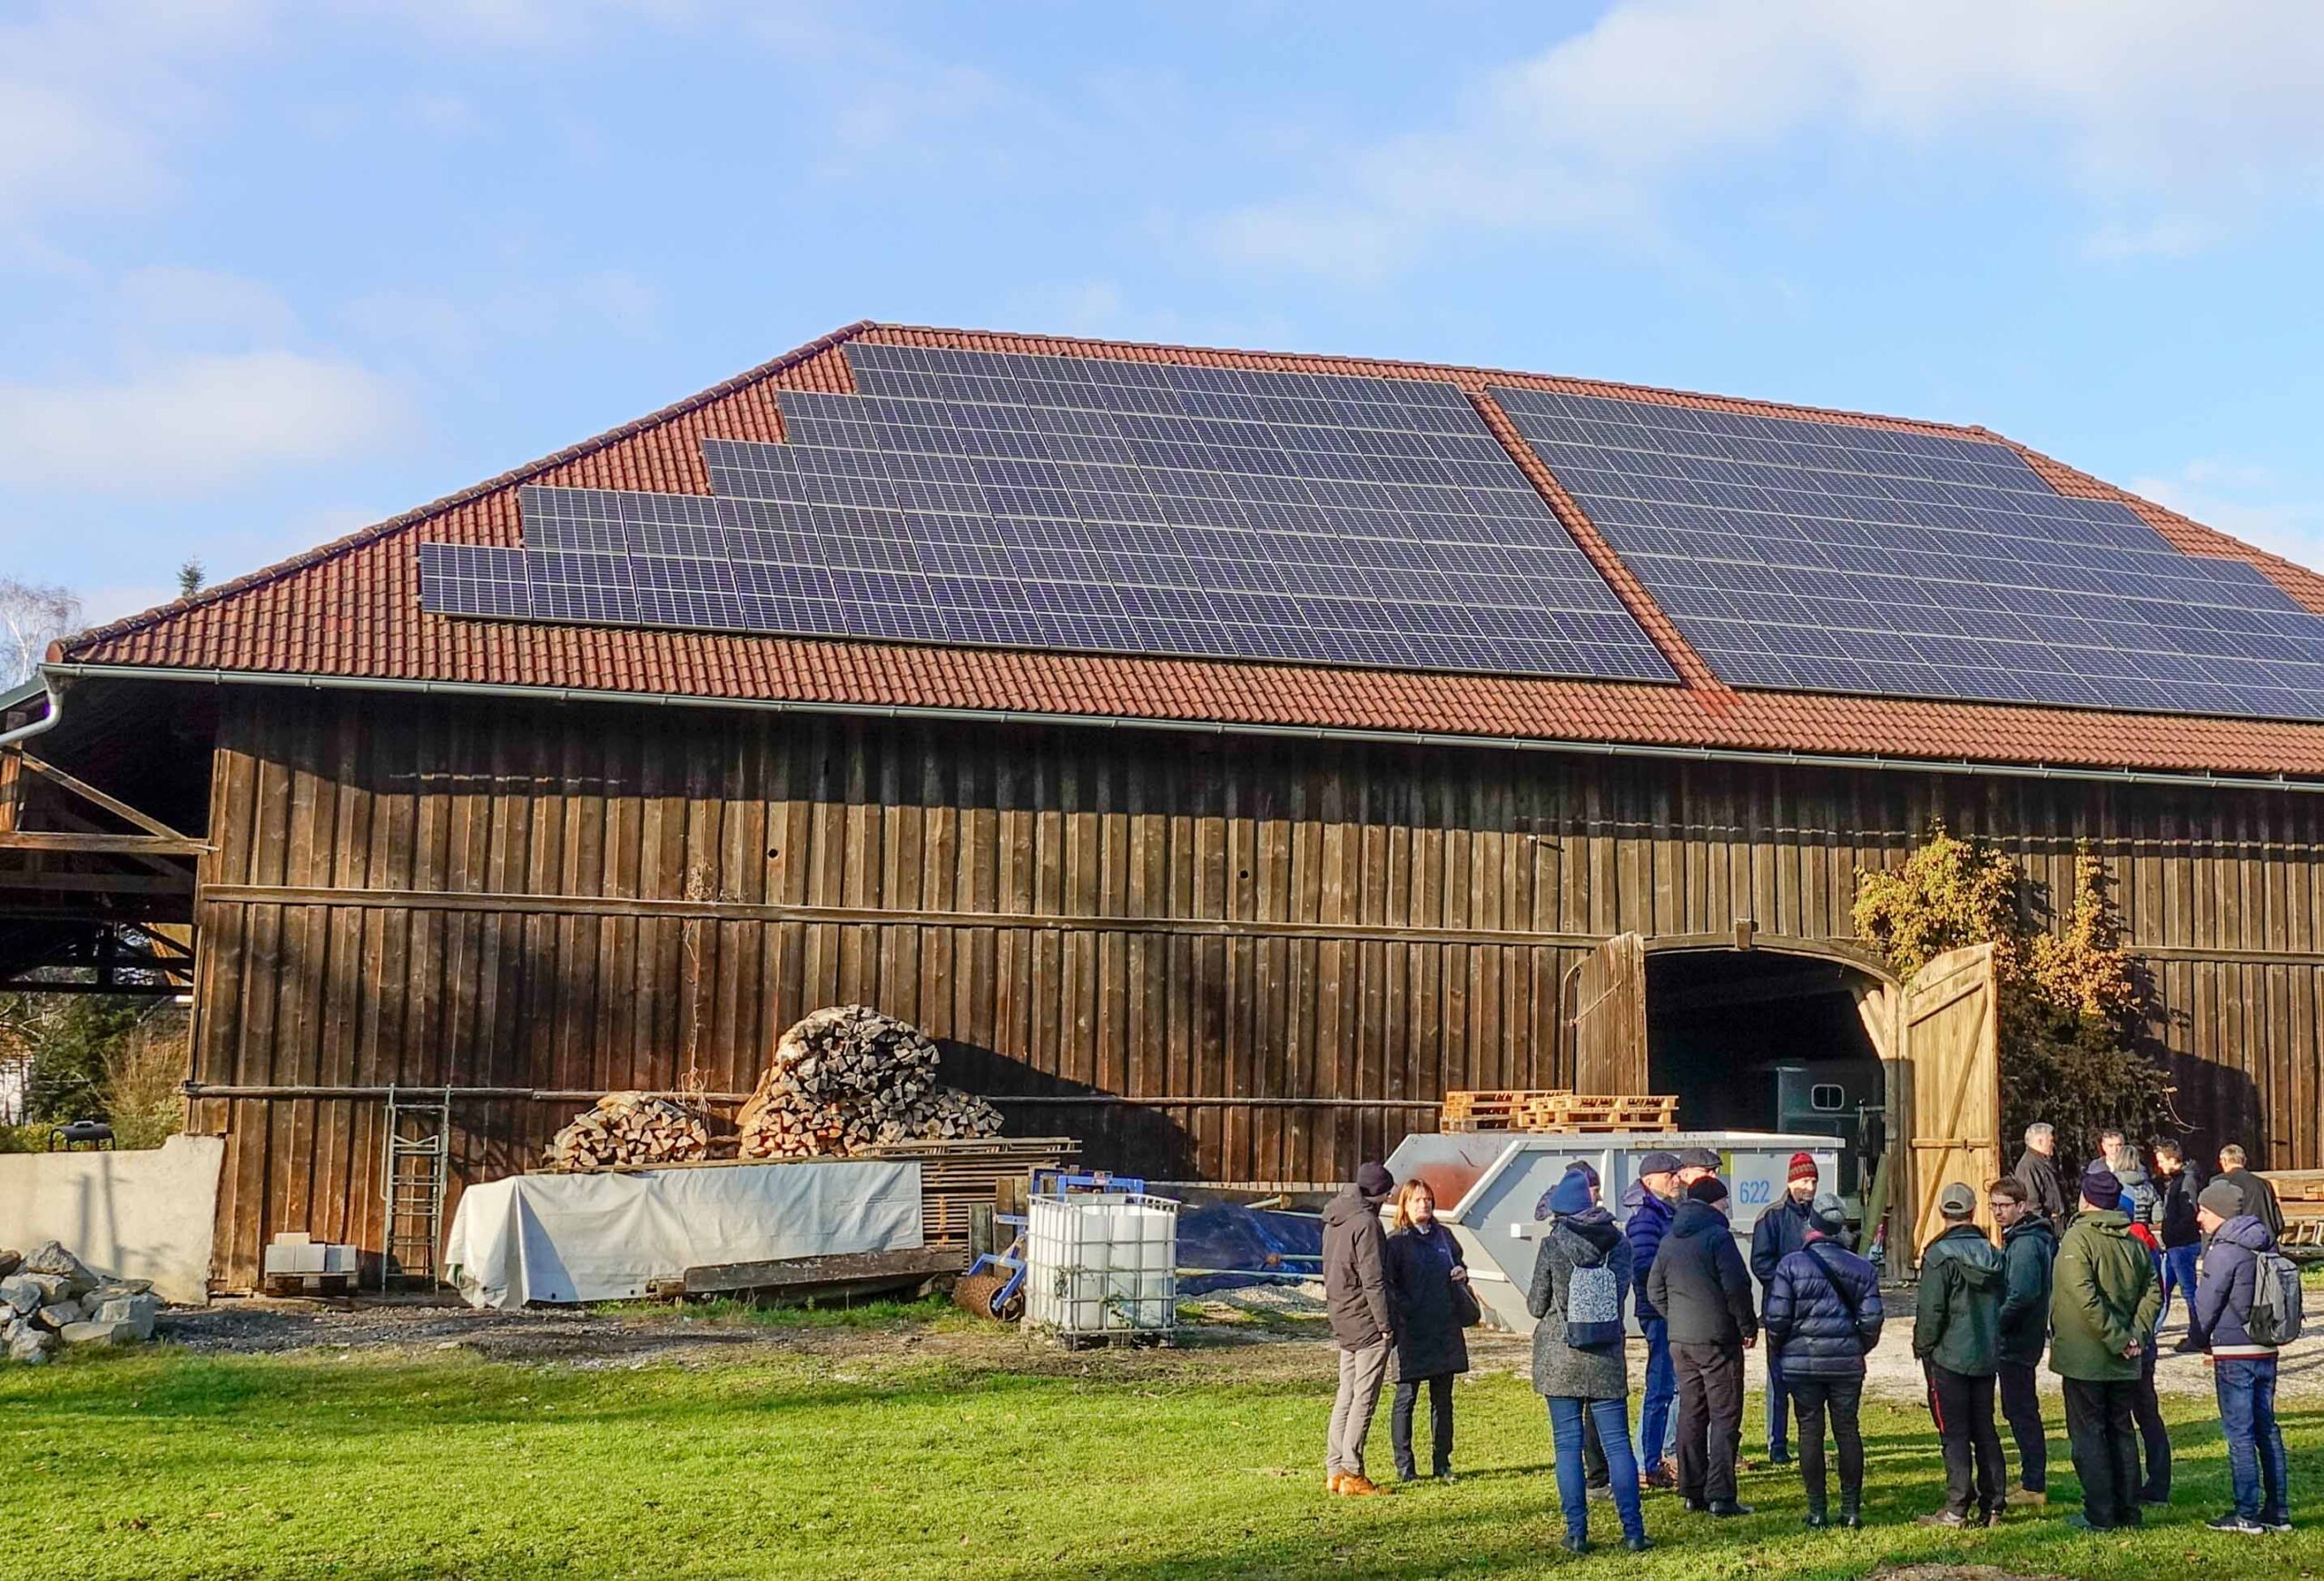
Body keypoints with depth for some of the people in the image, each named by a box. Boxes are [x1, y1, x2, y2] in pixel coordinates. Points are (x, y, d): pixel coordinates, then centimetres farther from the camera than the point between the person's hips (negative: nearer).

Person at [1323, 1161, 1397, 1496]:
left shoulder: (1334, 1219, 12)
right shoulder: (1365, 1222, -16)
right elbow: (1373, 1280, -18)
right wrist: (1386, 1325, -14)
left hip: (1343, 1321, 9)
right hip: (1367, 1321, -9)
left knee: (1346, 1395, 13)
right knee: (1364, 1397, -4)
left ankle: (1335, 1469, 15)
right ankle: (1352, 1474, -3)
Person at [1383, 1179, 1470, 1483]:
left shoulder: (1443, 1235, 12)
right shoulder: (1397, 1241, -5)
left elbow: (1459, 1262, 25)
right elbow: (1387, 1284, -10)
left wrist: (1462, 1273, 3)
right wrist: (1405, 1310, -19)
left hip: (1445, 1329, 6)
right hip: (1411, 1331, -6)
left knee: (1442, 1399, 11)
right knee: (1406, 1398, 0)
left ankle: (1442, 1463, 19)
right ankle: (1404, 1466, 6)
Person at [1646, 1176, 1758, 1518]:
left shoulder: (1669, 1240, 11)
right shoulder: (1717, 1236, -11)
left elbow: (1655, 1291, 14)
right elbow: (1737, 1287, -14)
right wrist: (1749, 1326, -3)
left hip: (1680, 1340, 7)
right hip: (1717, 1339, -7)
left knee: (1691, 1414, 12)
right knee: (1725, 1417, -2)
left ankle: (1693, 1491, 14)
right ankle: (1720, 1496, -5)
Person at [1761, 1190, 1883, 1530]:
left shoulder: (1791, 1264, -8)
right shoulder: (1861, 1268, 2)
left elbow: (1776, 1318, -9)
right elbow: (1871, 1319, 1)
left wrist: (1779, 1349, 10)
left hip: (1802, 1362, -2)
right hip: (1847, 1362, 2)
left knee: (1810, 1431, 4)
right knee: (1847, 1430, 9)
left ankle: (1817, 1509, 6)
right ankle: (1851, 1508, 10)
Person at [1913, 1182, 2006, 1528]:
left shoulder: (1940, 1255, -14)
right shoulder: (1992, 1254, 6)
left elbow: (1931, 1309, -15)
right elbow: (2000, 1304, 13)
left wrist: (1922, 1347, -3)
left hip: (1949, 1356, -6)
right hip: (1987, 1356, 6)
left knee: (1954, 1433, -3)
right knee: (1985, 1430, 11)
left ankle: (1957, 1510, -2)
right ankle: (1991, 1507, 13)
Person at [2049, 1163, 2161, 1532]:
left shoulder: (2078, 1239, -15)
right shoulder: (2133, 1242, 7)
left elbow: (2084, 1296, -24)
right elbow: (2152, 1292, 6)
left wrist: (2117, 1337, -18)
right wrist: (2135, 1333, 0)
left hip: (2084, 1358, -6)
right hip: (2124, 1363, 6)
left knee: (2088, 1433, 1)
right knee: (2120, 1431, 15)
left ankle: (2099, 1514, 2)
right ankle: (2128, 1511, 20)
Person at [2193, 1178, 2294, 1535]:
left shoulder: (2224, 1251, -16)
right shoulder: (2266, 1244, 9)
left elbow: (2206, 1304, -11)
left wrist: (2204, 1339, 6)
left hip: (2234, 1354, -8)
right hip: (2267, 1350, 8)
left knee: (2239, 1433, -2)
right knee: (2267, 1429, 13)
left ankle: (2247, 1515, 0)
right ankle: (2278, 1511, 16)